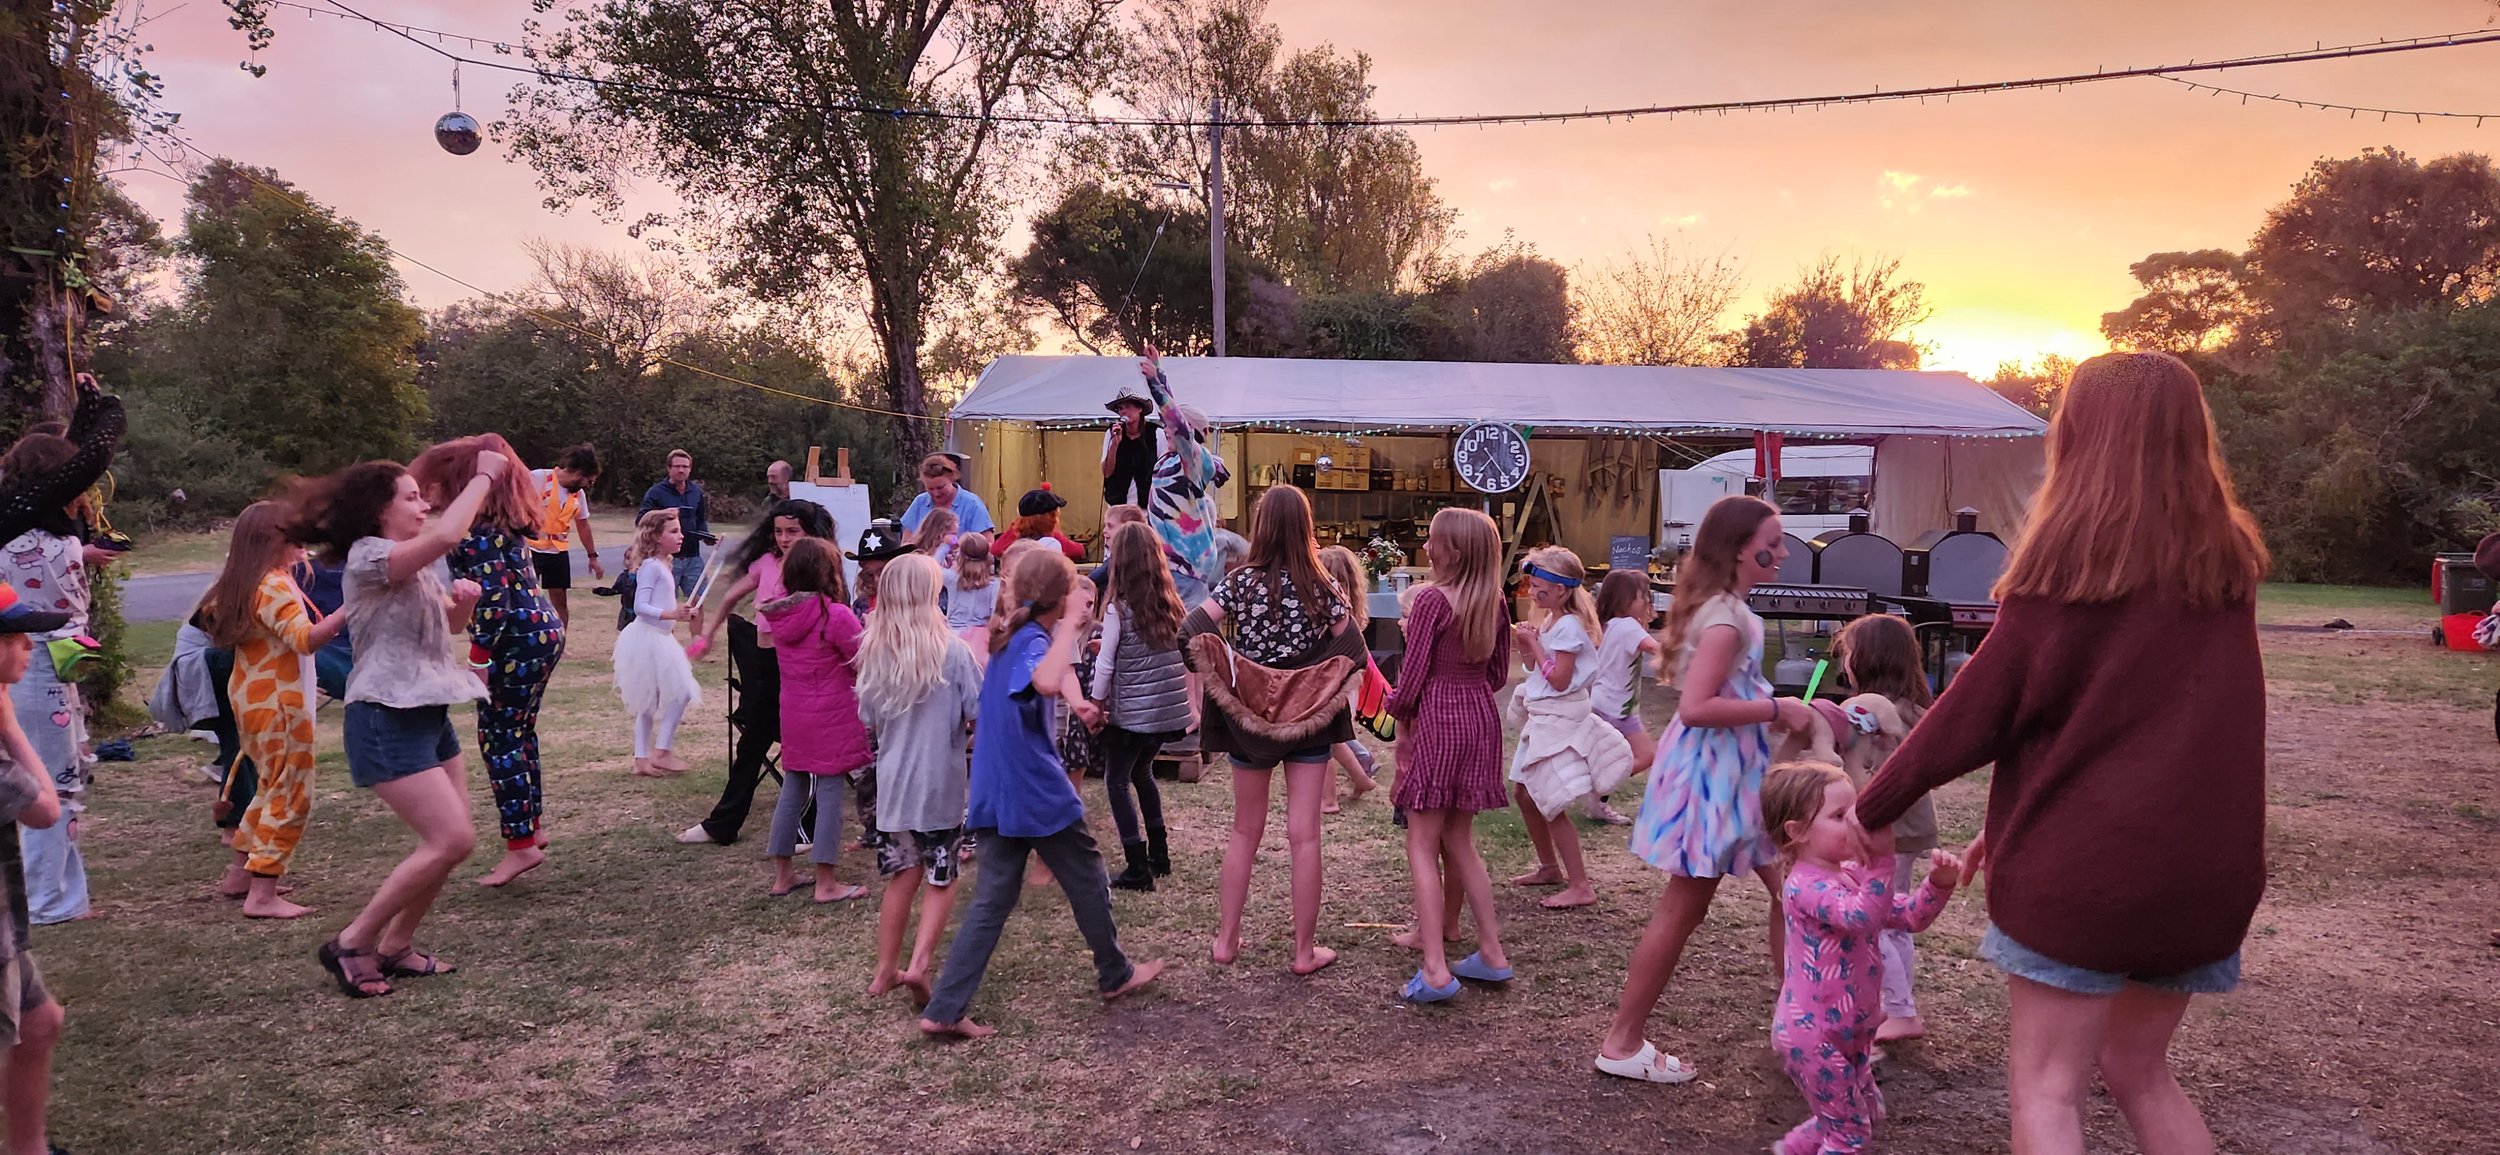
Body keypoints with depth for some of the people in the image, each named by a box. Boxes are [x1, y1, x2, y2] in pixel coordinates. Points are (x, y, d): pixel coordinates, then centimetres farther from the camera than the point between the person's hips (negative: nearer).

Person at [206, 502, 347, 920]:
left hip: (250, 697, 10)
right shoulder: (274, 587, -20)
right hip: (277, 702, -10)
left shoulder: (241, 584, 9)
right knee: (291, 796, -6)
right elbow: (305, 638, -31)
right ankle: (262, 894, -8)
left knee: (272, 787, 23)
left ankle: (240, 873, 30)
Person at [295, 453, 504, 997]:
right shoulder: (368, 557, -14)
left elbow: (450, 624, 26)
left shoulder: (417, 565, 14)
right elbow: (446, 535, -31)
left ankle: (395, 946, 21)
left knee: (449, 841, 8)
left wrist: (463, 600, 2)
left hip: (428, 715, 10)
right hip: (388, 721, -9)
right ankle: (351, 944, -1)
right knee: (451, 841, -14)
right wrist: (484, 475, -20)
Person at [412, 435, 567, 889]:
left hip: (517, 642, -10)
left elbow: (492, 597, -23)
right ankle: (532, 826, 29)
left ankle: (520, 844, 3)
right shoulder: (506, 520, 11)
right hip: (545, 630, 10)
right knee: (520, 733, 19)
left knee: (499, 739, -1)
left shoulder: (476, 532, -17)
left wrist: (479, 656, -20)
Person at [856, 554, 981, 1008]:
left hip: (892, 781, 4)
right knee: (941, 881, 9)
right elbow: (980, 714, -10)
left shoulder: (873, 652, -2)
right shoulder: (951, 650, -14)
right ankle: (919, 964, -5)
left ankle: (885, 971, 21)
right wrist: (964, 737, 9)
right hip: (942, 783, -4)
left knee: (900, 878, 15)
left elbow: (870, 720, 8)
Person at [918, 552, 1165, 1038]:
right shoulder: (1033, 641, -17)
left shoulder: (1008, 636, 11)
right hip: (1037, 792, -8)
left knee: (992, 900, 8)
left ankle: (943, 1010, 2)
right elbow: (1047, 682, -42)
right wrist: (1069, 623, -31)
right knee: (1088, 882, 13)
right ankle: (1116, 975, 31)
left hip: (994, 793, 8)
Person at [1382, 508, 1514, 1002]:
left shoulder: (1432, 600, -14)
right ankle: (1492, 952, 20)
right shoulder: (1493, 602, 6)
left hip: (1438, 720, -7)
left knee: (1422, 846, -2)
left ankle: (1436, 970, -8)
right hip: (1482, 720, 7)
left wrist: (1401, 721, 3)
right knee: (1460, 842, 18)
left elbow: (1413, 674, -13)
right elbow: (1498, 674, 13)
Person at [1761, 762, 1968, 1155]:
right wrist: (1880, 861, -53)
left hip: (1849, 1029, 10)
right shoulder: (1805, 886, -24)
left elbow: (1908, 916, 10)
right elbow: (1860, 918, -40)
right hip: (1812, 1033, -10)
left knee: (1867, 1110, 24)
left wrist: (1938, 884, -9)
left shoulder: (1854, 875, 7)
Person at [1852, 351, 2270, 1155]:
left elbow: (1981, 707, -9)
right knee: (2138, 1069, 22)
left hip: (2083, 860, -6)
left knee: (2045, 1088, 4)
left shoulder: (2073, 562, -12)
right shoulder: (2226, 558, 6)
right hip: (2202, 865, 6)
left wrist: (1871, 809, 2)